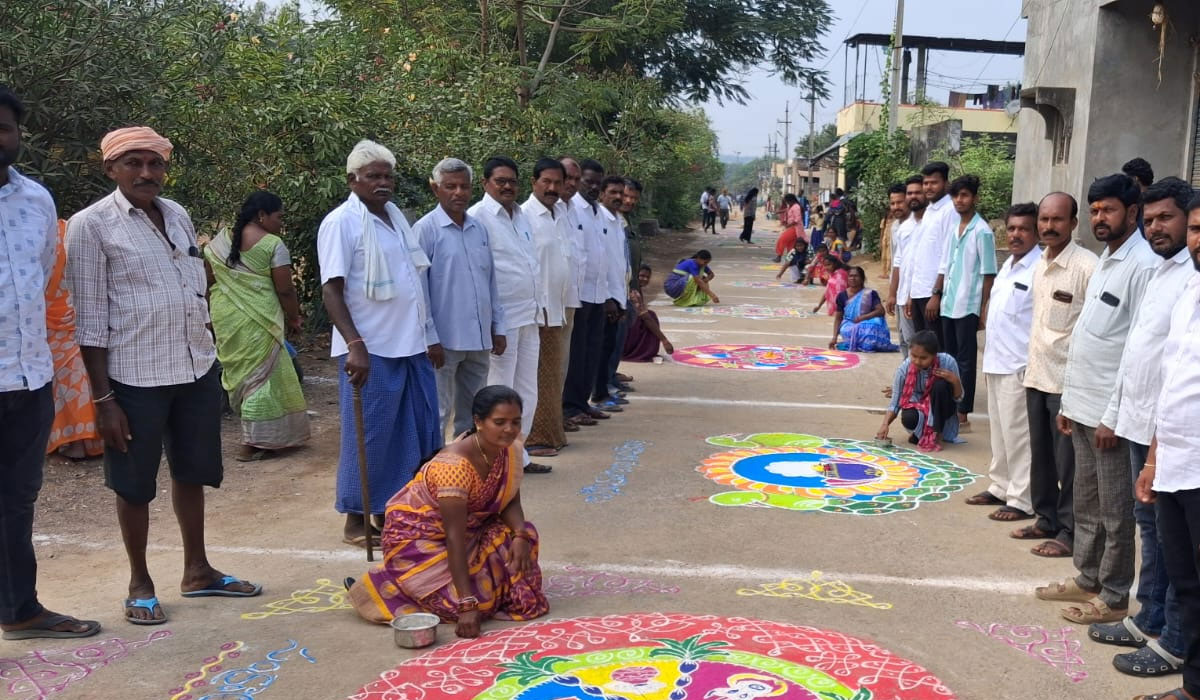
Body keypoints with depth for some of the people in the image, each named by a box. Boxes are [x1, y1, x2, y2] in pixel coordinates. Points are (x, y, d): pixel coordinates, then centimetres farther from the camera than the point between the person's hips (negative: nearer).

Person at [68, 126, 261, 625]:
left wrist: (207, 359, 15)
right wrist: (103, 398, -13)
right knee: (135, 485, 8)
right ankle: (140, 584, 24)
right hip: (136, 377, -6)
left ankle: (197, 571, 32)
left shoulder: (178, 215, 8)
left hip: (198, 368, 6)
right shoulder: (91, 225, -10)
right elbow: (91, 320, -11)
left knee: (192, 473, 17)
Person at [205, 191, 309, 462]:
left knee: (238, 372, 17)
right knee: (261, 374, 1)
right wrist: (293, 318, 3)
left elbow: (208, 282, 11)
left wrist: (213, 313, 20)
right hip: (258, 320, -6)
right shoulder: (272, 244, -10)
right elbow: (285, 290, -11)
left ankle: (251, 433, 27)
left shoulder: (219, 242, 8)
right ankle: (252, 444, 2)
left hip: (225, 318, 6)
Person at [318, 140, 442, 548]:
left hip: (411, 345, 8)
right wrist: (355, 345, -26)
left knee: (420, 431, 12)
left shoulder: (396, 217, 13)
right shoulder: (341, 222, -10)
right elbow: (331, 290, -16)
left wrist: (430, 336, 17)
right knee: (369, 436, 0)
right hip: (371, 350, -8)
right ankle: (356, 521, 12)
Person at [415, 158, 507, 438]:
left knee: (473, 414, 15)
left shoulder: (479, 228, 10)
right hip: (444, 340, -6)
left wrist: (499, 327, 13)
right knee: (438, 414, -1)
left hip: (479, 339, 6)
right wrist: (430, 339, -14)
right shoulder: (426, 229, -8)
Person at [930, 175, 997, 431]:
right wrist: (936, 294, 10)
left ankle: (963, 417, 1)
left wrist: (984, 310, -13)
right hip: (948, 305, 7)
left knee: (965, 361, -3)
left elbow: (988, 274, -11)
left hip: (968, 306, -7)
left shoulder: (982, 232, -10)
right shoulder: (953, 230, 12)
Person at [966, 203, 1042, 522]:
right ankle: (1000, 487, 29)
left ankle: (1022, 500, 3)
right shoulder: (1008, 265, 14)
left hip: (1019, 366, -9)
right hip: (996, 363, 9)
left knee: (1018, 435, -4)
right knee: (999, 431, 18)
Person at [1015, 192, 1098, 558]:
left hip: (1068, 381, -8)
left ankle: (1069, 532, 12)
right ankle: (1047, 519, 30)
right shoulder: (1040, 265, 10)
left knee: (1069, 463, 2)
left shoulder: (1087, 266, -15)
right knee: (1041, 457, 17)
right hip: (1037, 376, 8)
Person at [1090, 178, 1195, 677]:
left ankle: (1175, 642, 10)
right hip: (1139, 422, 9)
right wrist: (1114, 413, 19)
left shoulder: (1192, 278, -15)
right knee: (1150, 522, 18)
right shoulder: (1159, 274, 15)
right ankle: (1150, 620, 30)